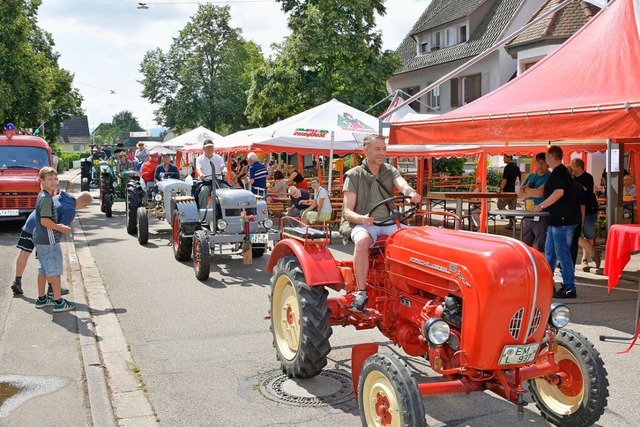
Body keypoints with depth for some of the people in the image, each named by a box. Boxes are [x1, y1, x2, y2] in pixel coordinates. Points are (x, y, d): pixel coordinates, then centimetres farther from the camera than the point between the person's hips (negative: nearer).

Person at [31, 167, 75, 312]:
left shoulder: (42, 196, 13)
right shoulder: (46, 198, -18)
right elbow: (45, 221, -24)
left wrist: (57, 226, 13)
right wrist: (61, 228, -13)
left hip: (40, 239, 10)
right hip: (49, 240, -10)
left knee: (43, 270, 16)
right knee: (54, 270, -5)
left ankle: (41, 298, 25)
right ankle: (58, 302, -2)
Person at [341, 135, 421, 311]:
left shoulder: (390, 171, 13)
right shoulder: (354, 175, 1)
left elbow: (402, 185, -10)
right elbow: (348, 211, -5)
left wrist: (411, 193, -36)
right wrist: (362, 218, -28)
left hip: (388, 223, 4)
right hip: (361, 224, -4)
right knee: (362, 240, -38)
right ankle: (361, 292, -29)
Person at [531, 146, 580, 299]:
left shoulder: (559, 172, -15)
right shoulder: (560, 171, 17)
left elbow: (559, 192, -27)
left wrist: (541, 206, -22)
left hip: (563, 221, -11)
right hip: (557, 220, 11)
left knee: (563, 254, -5)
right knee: (549, 252, 16)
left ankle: (569, 288, 1)